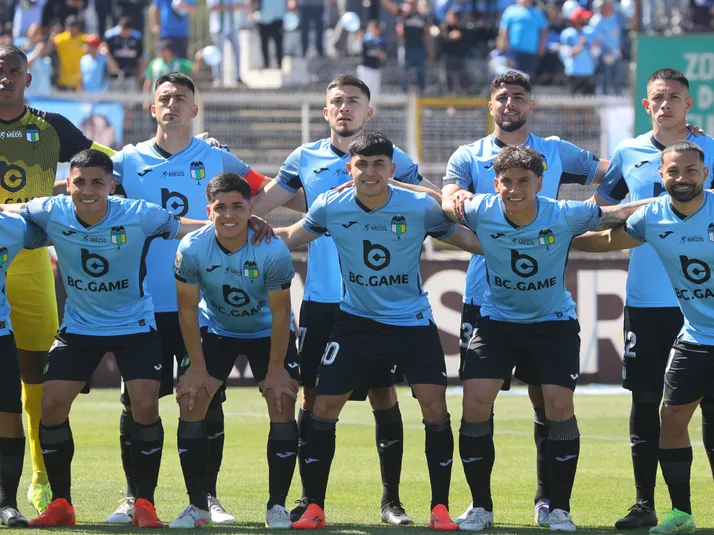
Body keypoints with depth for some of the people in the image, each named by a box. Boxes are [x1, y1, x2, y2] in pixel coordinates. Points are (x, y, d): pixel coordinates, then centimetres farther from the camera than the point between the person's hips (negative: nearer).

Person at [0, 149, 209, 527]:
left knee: (145, 407, -16)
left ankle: (145, 503, -1)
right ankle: (60, 503, 8)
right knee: (51, 405, -7)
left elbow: (198, 229, -12)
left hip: (134, 326, -2)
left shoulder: (138, 216, -19)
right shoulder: (52, 213, -14)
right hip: (78, 326, 2)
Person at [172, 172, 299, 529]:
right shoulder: (192, 249, -25)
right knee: (190, 401, -10)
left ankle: (277, 506, -2)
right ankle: (198, 505, -1)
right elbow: (188, 309, -13)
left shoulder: (273, 250, -29)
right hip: (215, 329, 1)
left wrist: (276, 369, -16)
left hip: (266, 332, -1)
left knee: (283, 404, -13)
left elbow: (280, 313, -19)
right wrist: (197, 367, -12)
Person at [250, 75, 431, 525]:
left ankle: (391, 499, 9)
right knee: (314, 396, 3)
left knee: (384, 395, 1)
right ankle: (310, 497, 13)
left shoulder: (393, 160, 3)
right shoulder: (305, 159, 9)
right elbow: (255, 206, 15)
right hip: (321, 301, 2)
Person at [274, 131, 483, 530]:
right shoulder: (331, 208, -8)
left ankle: (440, 508, 0)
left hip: (413, 323, -1)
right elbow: (290, 238, 9)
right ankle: (314, 508, 9)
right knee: (324, 409, -5)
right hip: (356, 322, 1)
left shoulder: (422, 208, -12)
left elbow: (472, 241, 0)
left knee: (435, 407, -13)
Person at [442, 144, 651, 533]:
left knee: (559, 405, -14)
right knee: (475, 403, -12)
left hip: (554, 322, -1)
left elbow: (618, 214, -8)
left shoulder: (564, 216, -19)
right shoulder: (481, 212, -17)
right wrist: (451, 203, -20)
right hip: (497, 321, 1)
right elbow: (446, 201, 2)